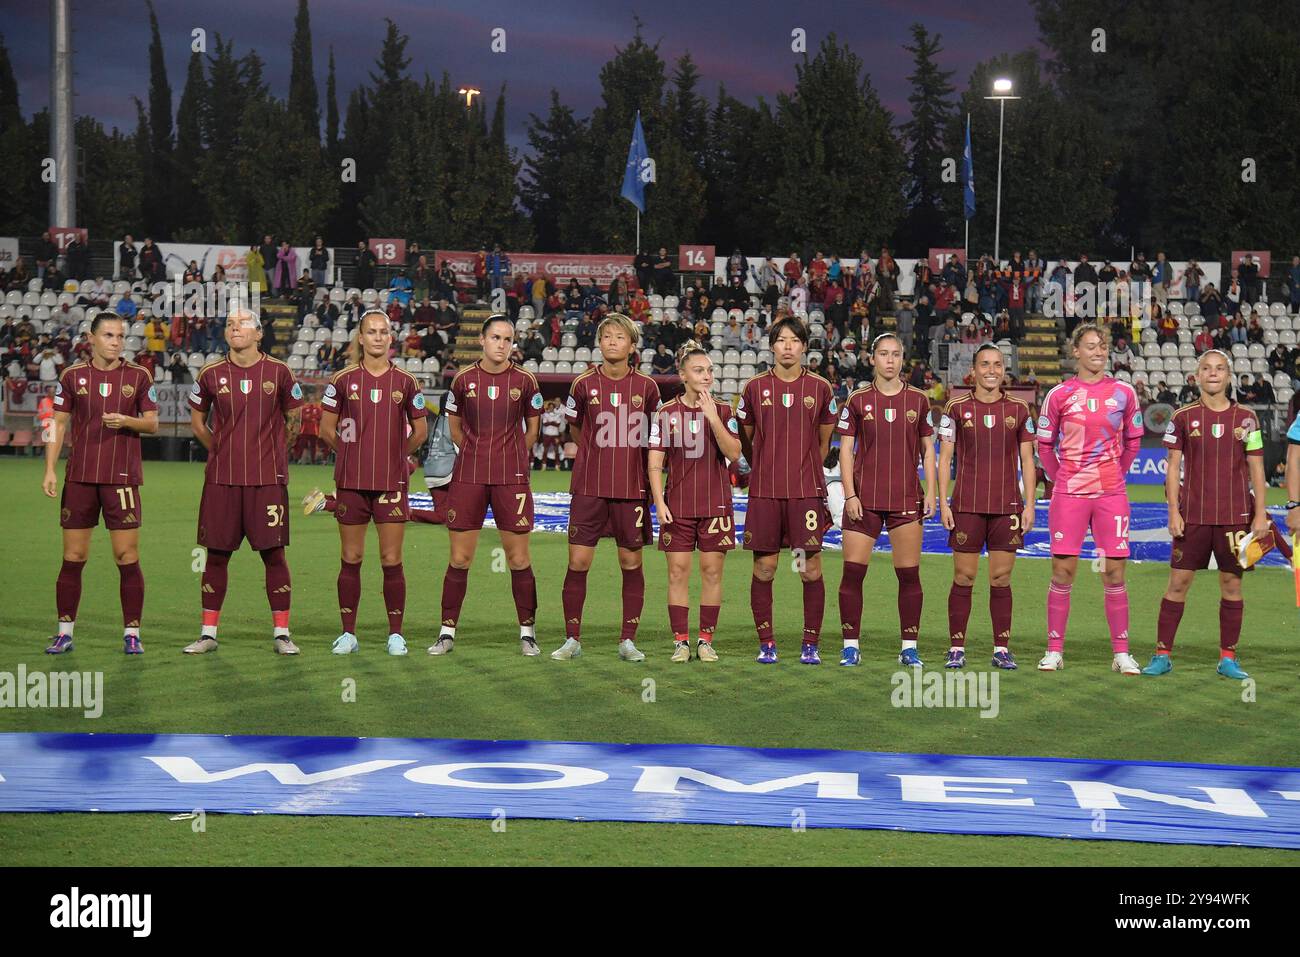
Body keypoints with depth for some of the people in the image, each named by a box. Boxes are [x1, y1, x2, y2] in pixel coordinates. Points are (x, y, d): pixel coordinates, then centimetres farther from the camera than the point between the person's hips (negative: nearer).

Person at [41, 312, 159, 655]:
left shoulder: (139, 376, 4)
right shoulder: (72, 376, 6)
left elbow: (152, 423, 6)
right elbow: (59, 424, 8)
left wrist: (127, 421, -14)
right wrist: (49, 469, 0)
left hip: (122, 478, -1)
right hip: (79, 478, 1)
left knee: (127, 557, -3)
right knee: (73, 557, 3)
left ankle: (131, 633, 5)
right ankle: (64, 633, 11)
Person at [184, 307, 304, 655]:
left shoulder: (279, 372, 2)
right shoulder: (210, 374, 4)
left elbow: (293, 420, 14)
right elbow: (197, 422, 18)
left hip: (268, 479, -1)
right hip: (221, 479, 1)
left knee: (273, 553, -2)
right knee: (216, 554, 4)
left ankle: (281, 633, 6)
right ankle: (208, 633, 11)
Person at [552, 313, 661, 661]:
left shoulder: (647, 387, 0)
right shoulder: (584, 384, -1)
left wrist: (628, 459, 12)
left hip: (632, 488, 0)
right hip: (589, 487, 0)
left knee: (631, 563, 4)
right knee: (578, 561, -3)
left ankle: (628, 640, 13)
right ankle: (572, 639, 7)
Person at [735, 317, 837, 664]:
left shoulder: (820, 388, 5)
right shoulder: (755, 387, 5)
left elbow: (824, 442, 14)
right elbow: (744, 439, 14)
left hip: (807, 492, 0)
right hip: (764, 491, 0)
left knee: (811, 568, -2)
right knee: (764, 567, 1)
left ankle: (811, 644, 6)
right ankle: (766, 644, 9)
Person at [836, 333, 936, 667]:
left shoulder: (918, 400, 7)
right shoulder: (858, 400, 3)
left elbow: (927, 450, 11)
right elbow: (846, 449, 3)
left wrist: (931, 492, 3)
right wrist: (850, 494, -6)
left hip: (906, 500, 1)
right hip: (864, 499, -1)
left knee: (909, 575, 2)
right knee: (853, 572, -3)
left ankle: (909, 648, 10)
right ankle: (851, 645, 6)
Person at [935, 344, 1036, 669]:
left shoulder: (1019, 410, 8)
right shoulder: (957, 408, 4)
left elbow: (1027, 460, 10)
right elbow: (945, 457, 5)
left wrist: (1029, 505, 3)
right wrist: (943, 503, -3)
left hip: (1007, 507, 1)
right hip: (966, 506, -1)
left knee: (1001, 579, 3)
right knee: (963, 578, 0)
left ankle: (1002, 649, 8)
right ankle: (957, 649, 5)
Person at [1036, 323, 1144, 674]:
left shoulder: (1123, 392, 4)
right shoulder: (1059, 395, 2)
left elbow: (1133, 441, 14)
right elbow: (1044, 445, 11)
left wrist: (1114, 473, 10)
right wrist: (1060, 477, 7)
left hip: (1111, 493, 1)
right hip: (1068, 494, -1)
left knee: (1114, 573, 1)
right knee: (1062, 571, -1)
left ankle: (1121, 653, 6)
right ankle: (1054, 651, 7)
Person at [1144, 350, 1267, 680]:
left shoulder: (1246, 418, 4)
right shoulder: (1183, 417, 3)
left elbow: (1256, 469, 6)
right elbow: (1173, 466, 3)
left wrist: (1260, 514, 0)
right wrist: (1174, 512, -4)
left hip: (1235, 514, 1)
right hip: (1192, 515, -1)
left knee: (1232, 583, 4)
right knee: (1178, 581, -1)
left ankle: (1228, 659, 12)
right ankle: (1162, 656, 5)